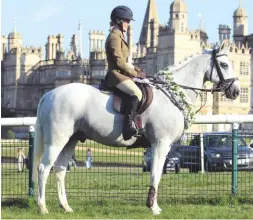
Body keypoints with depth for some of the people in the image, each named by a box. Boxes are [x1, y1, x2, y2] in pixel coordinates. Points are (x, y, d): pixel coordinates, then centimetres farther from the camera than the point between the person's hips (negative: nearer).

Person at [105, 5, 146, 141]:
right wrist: (135, 73, -11)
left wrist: (137, 70, 10)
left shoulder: (119, 36, 22)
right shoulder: (114, 37, -10)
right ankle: (128, 127, -39)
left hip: (121, 74, 11)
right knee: (137, 94, -31)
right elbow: (119, 62, -17)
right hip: (116, 74, -11)